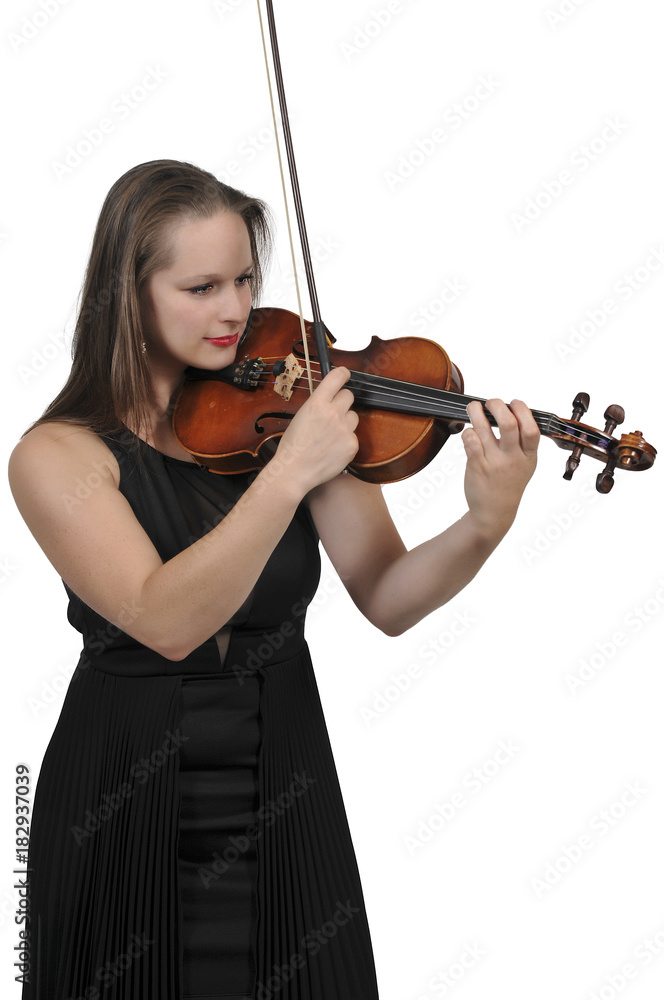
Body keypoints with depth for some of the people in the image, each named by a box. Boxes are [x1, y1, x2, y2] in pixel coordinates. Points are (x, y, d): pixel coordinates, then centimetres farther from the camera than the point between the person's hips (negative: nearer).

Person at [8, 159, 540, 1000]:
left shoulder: (293, 409, -2)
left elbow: (387, 600, -8)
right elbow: (165, 621, -25)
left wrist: (484, 525, -27)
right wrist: (288, 475, -34)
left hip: (285, 810, 3)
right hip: (128, 823, -2)